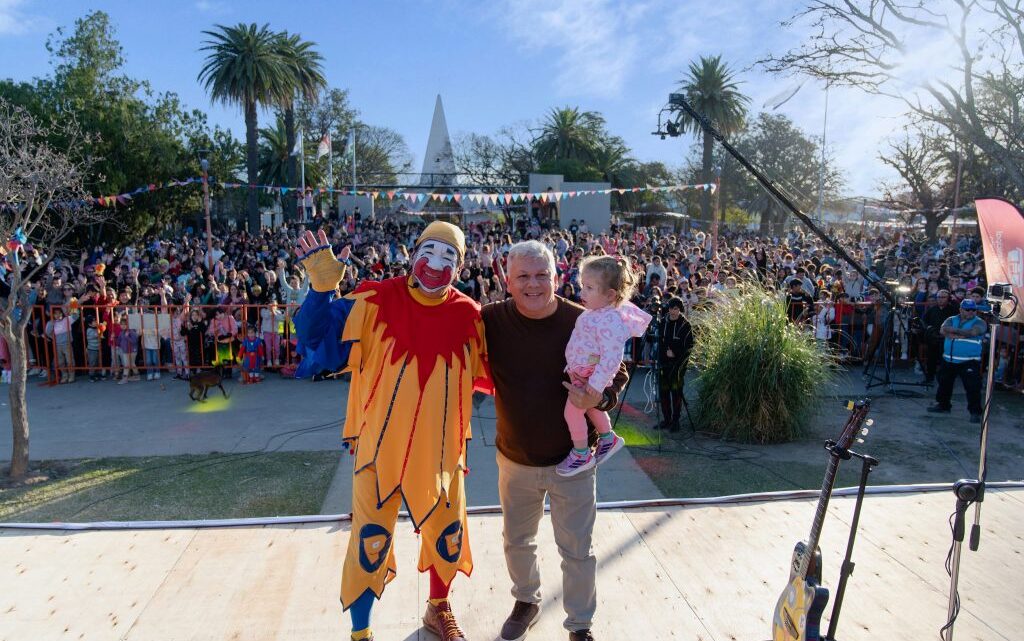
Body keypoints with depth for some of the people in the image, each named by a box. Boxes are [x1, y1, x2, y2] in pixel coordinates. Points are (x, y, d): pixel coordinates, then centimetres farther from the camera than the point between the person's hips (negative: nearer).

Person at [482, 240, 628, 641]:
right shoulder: (492, 320, -12)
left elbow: (617, 374, -5)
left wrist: (600, 398, -24)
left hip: (572, 459, -2)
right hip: (515, 459, 2)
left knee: (577, 549, 11)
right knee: (517, 541, 23)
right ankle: (526, 601, 51)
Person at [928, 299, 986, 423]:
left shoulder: (979, 322, -1)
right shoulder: (951, 320, 9)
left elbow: (973, 332, -22)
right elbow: (943, 330, -9)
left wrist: (953, 330, -13)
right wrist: (963, 335, -19)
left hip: (969, 361, -5)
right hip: (948, 360, 5)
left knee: (972, 387, -9)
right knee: (944, 383, 16)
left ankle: (975, 412, -2)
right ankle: (943, 405, 32)